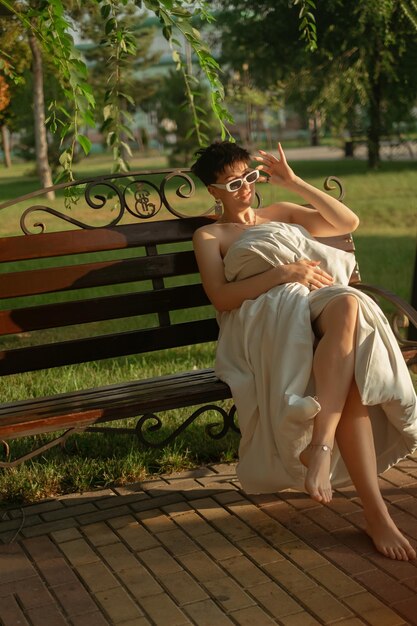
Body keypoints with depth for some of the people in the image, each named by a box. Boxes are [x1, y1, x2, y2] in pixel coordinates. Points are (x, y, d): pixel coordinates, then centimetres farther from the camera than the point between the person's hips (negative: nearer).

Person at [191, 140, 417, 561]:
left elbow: (349, 222, 24)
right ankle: (374, 510, -48)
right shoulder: (210, 236, 22)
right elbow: (220, 297, 3)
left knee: (347, 306, -40)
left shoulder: (281, 213, 36)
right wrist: (284, 273, -8)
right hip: (268, 315, -4)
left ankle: (321, 444, -49)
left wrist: (293, 183, 19)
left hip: (323, 301, 4)